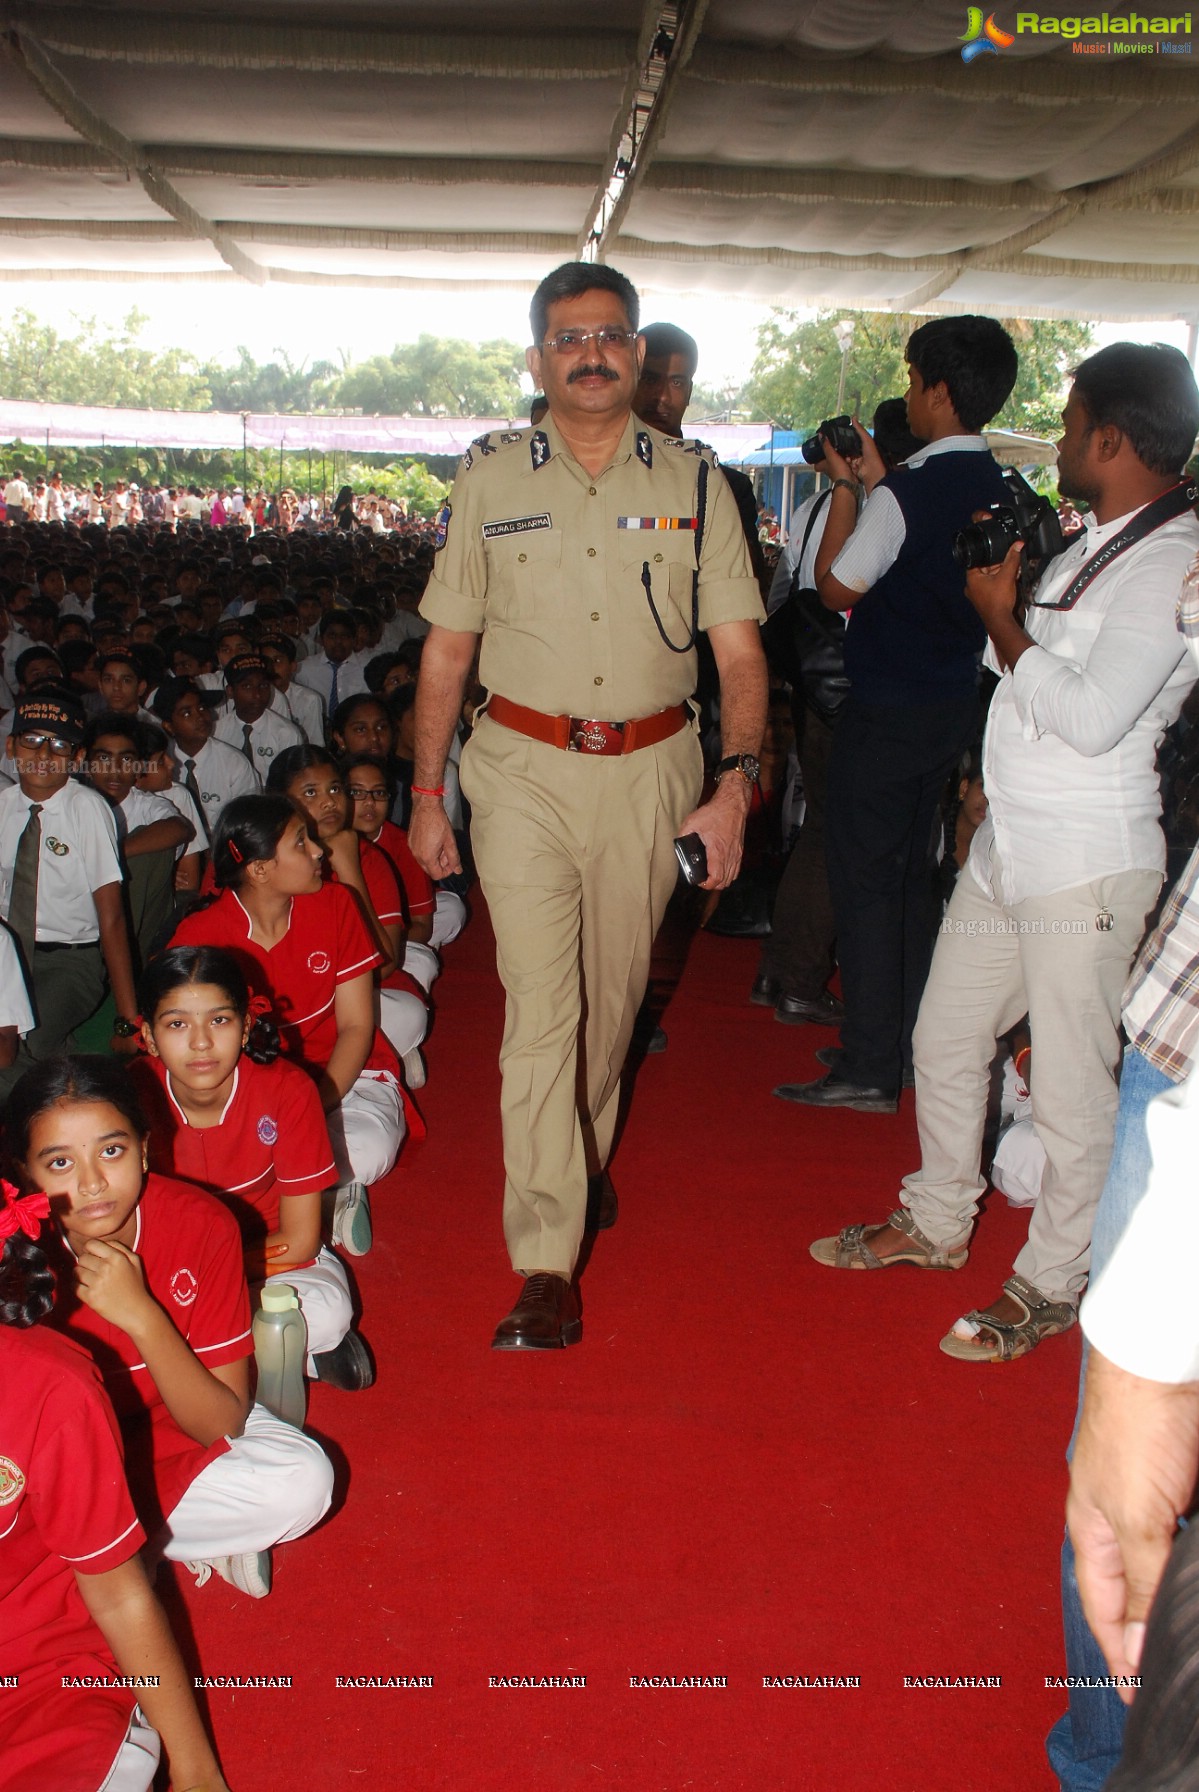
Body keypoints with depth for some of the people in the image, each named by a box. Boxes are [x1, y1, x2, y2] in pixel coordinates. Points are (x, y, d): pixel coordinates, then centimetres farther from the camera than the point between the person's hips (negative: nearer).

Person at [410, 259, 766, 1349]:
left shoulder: (694, 485, 4)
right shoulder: (490, 480, 4)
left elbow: (739, 649, 2)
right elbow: (447, 647, 7)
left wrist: (737, 777, -11)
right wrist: (427, 792, 5)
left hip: (651, 769, 1)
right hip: (524, 767, -1)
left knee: (615, 991, 14)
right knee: (540, 1004, -8)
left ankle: (581, 1156, 41)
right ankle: (547, 1266, -5)